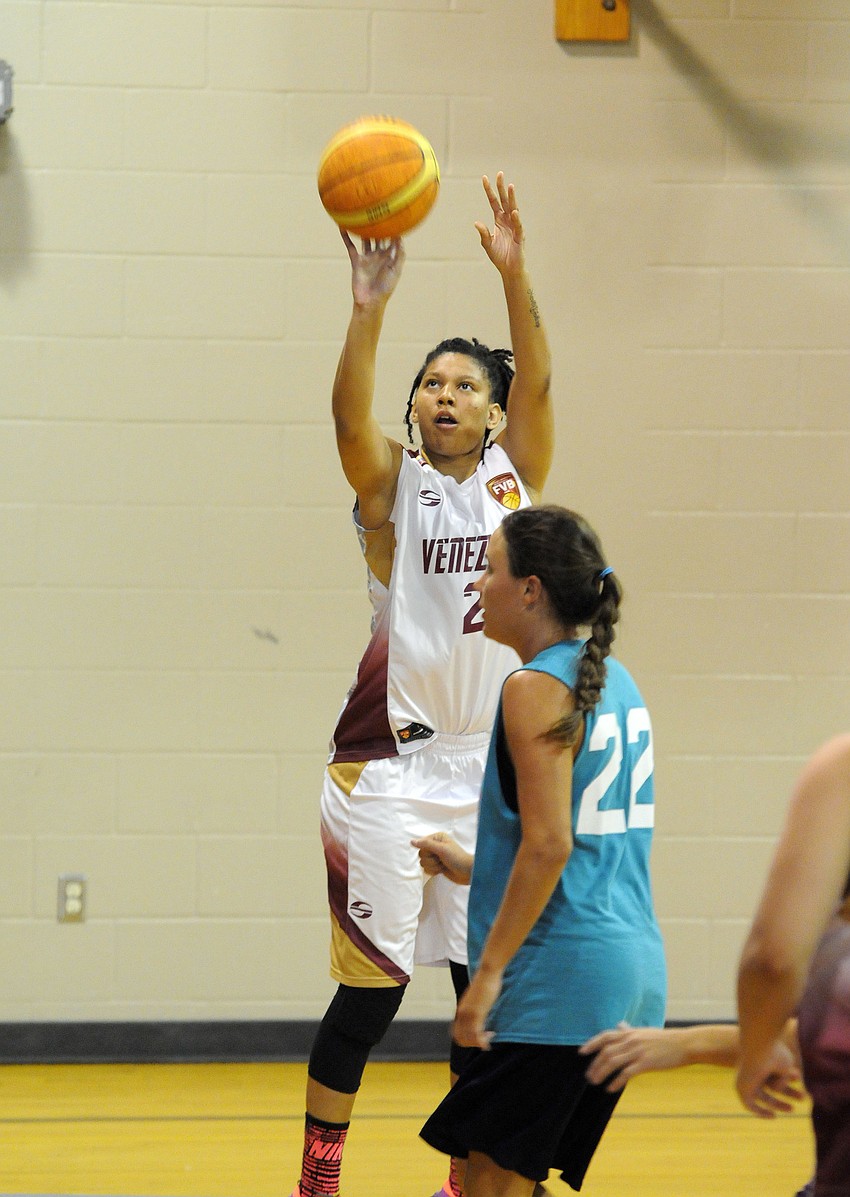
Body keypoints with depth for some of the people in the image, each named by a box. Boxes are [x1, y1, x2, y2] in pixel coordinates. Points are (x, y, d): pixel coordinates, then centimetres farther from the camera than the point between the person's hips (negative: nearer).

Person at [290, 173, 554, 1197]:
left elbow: (538, 384, -9)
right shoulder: (391, 484, 0)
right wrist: (368, 307, -35)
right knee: (371, 987, -2)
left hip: (492, 764, 3)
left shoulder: (512, 478, 7)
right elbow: (349, 417, -20)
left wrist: (514, 275, -23)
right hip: (390, 762, -3)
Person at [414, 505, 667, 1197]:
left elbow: (549, 845, -19)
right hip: (633, 969, 9)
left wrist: (489, 971, -17)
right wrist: (476, 867, 28)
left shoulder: (536, 688, -13)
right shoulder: (614, 682, 14)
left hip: (559, 978, -9)